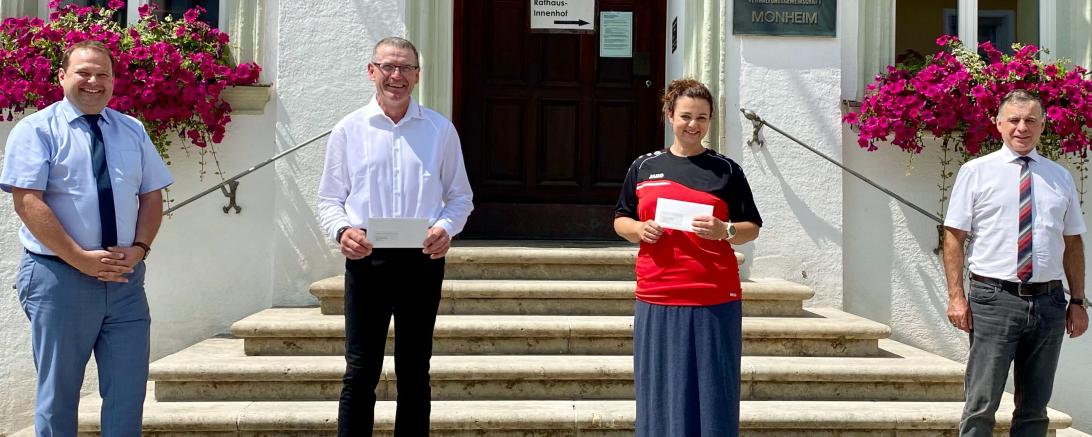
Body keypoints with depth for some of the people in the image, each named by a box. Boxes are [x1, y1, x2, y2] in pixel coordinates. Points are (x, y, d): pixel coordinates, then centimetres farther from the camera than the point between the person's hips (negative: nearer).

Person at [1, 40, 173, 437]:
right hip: (58, 276, -4)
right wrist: (81, 259, -18)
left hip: (125, 277, 4)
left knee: (128, 390, 7)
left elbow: (152, 196, 11)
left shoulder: (132, 131, 12)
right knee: (58, 393, 8)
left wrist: (139, 248, -7)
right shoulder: (36, 129, -3)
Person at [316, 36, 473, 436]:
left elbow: (460, 196, 9)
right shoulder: (348, 130, 4)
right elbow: (329, 199, 7)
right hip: (366, 260, -1)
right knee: (360, 371, 2)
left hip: (422, 261, 1)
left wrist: (446, 228, -11)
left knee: (414, 370, 11)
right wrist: (341, 231, -13)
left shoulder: (441, 130, 5)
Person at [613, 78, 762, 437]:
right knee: (661, 392, 5)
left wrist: (724, 230, -12)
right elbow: (621, 221, 16)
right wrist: (640, 229, -5)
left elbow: (752, 228, 9)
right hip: (657, 299, 1)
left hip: (715, 300, -1)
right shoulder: (643, 167, 10)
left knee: (712, 391, 2)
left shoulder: (726, 170, 7)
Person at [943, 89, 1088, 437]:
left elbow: (1073, 243, 14)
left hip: (1049, 302, 4)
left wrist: (1077, 302, 8)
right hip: (994, 299, -4)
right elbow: (953, 237, -1)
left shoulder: (1060, 178, 12)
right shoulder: (976, 172, 2)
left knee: (1035, 407, 12)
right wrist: (956, 297, -9)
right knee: (982, 405, -4)